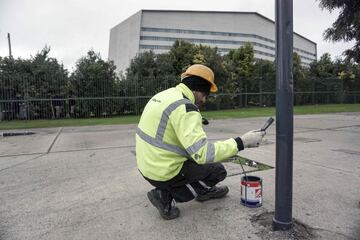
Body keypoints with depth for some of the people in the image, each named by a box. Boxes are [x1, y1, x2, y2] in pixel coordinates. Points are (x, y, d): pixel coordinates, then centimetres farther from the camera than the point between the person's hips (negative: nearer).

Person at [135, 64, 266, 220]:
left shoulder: (164, 95, 4)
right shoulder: (184, 107, -24)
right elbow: (203, 153, -30)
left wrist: (195, 122, 19)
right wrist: (241, 142, -23)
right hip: (164, 174, -9)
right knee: (218, 170, 9)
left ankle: (205, 190, 33)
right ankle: (166, 195, 2)